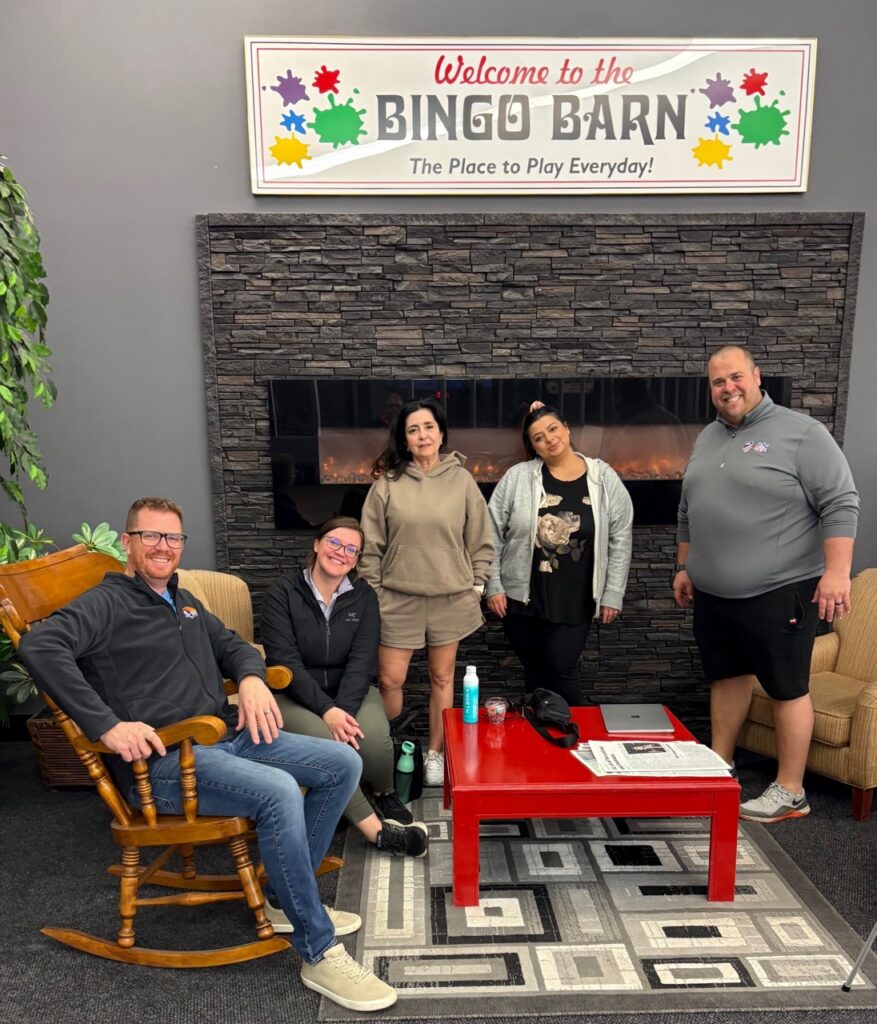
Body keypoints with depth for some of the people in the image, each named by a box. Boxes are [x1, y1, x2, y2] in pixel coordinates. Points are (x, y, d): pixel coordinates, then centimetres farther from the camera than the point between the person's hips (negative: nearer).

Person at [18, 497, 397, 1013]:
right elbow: (40, 645, -20)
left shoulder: (183, 601, 21)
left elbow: (232, 645, 28)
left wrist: (252, 678, 4)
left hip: (227, 735, 8)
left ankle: (288, 897, 13)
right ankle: (319, 952, -16)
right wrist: (108, 724, -27)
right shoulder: (108, 604, -3)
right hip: (161, 762, -8)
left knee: (343, 763, -2)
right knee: (278, 791, -33)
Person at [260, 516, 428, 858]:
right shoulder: (282, 595, -5)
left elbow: (361, 660, -7)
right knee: (325, 741, -33)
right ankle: (375, 829, -18)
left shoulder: (364, 597, 3)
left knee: (375, 736, -29)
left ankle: (384, 793, 6)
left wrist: (343, 708, -24)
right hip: (296, 696, -2)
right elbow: (285, 661, -13)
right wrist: (327, 710, -24)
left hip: (351, 691, 2)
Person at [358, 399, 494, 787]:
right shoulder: (387, 483, -3)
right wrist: (371, 595, -1)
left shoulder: (461, 480, -1)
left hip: (451, 598, 1)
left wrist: (475, 587, 2)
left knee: (442, 678, 13)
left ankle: (434, 754, 30)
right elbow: (371, 546, -1)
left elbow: (481, 542, 4)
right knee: (390, 680, 2)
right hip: (398, 598, -1)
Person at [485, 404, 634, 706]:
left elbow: (620, 539, 1)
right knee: (534, 672, 13)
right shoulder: (517, 478, -5)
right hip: (522, 597, 1)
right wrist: (493, 586, -3)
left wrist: (613, 594, 0)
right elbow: (492, 534, -1)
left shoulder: (605, 479, -3)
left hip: (575, 600, -1)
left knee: (562, 670, 0)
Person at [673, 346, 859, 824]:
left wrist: (836, 571, -20)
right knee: (727, 677, 17)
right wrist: (686, 567, 18)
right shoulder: (707, 438, 12)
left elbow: (840, 503, -13)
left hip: (778, 593, -6)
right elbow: (688, 511, 19)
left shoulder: (800, 433, -9)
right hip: (712, 595, 7)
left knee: (787, 689, 4)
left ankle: (790, 791, 16)